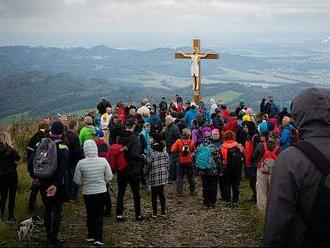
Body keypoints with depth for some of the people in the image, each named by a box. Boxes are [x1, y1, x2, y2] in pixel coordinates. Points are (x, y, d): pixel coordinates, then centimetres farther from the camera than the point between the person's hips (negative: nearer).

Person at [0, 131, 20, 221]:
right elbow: (18, 157, -11)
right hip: (11, 174, -4)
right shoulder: (9, 149, -19)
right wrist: (13, 148, -7)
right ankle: (10, 216, 11)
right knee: (12, 196, 8)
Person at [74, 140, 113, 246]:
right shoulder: (103, 161, -13)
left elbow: (77, 181, -6)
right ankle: (98, 238, 3)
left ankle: (91, 236, 26)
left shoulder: (81, 163, -15)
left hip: (87, 192, 0)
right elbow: (109, 177, -6)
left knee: (90, 214, 18)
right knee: (99, 215, 8)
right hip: (101, 191, 0)